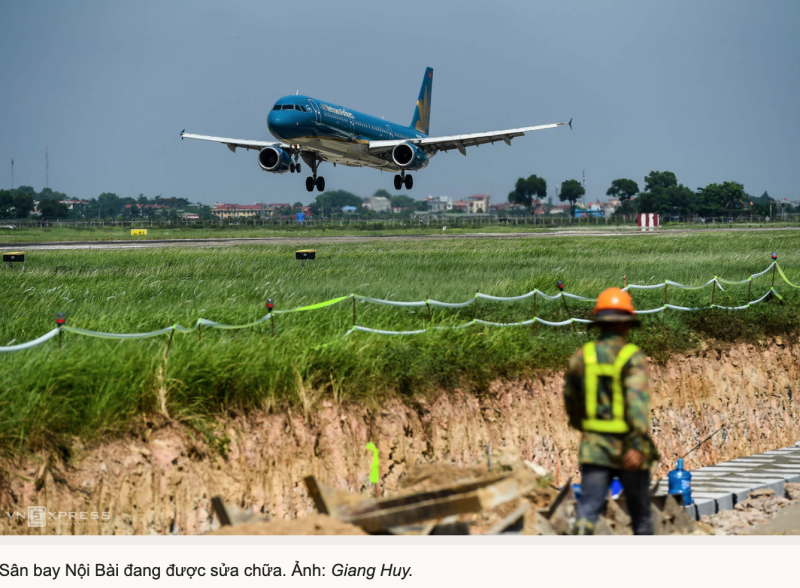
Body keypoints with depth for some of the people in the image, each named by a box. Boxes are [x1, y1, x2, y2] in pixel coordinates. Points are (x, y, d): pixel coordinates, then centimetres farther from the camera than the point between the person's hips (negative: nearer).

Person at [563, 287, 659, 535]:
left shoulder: (582, 356, 2)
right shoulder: (632, 357, -10)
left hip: (594, 448, 2)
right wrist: (638, 446, -30)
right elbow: (638, 400, -23)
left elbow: (571, 401, 13)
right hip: (628, 451, -2)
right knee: (640, 512, 16)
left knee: (588, 510, -6)